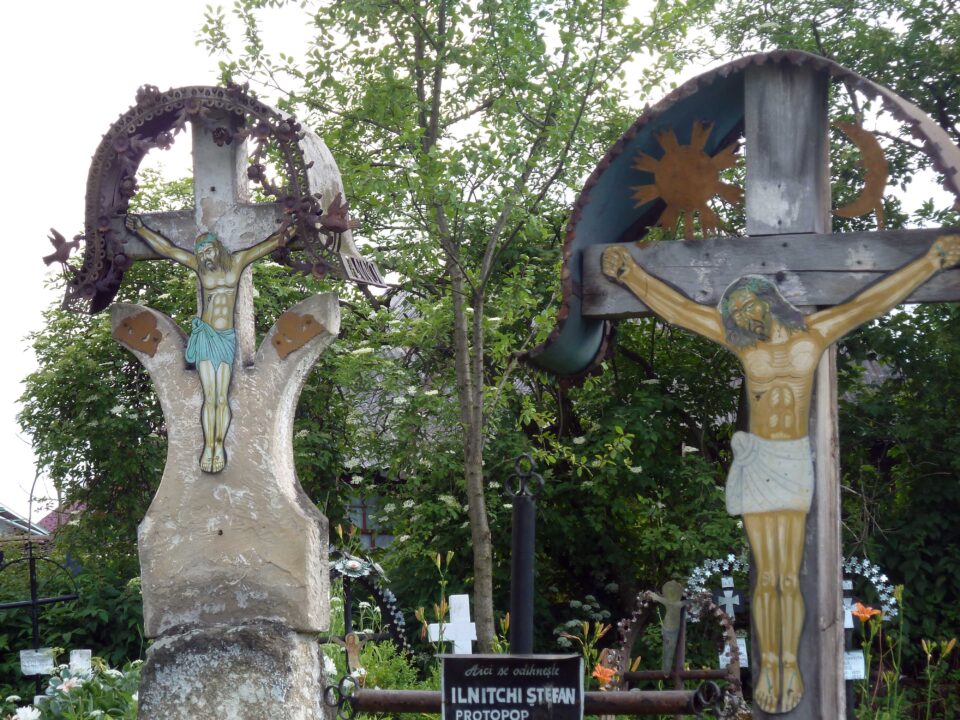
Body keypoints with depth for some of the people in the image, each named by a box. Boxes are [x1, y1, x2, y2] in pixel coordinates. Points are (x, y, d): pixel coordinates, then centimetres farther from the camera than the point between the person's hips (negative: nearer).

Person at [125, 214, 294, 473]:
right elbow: (166, 249, 2)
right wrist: (140, 229, -5)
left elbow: (264, 247, 2)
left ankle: (219, 446, -1)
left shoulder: (236, 261, 6)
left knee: (222, 398, -3)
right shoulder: (199, 265, 5)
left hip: (227, 338, 0)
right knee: (209, 397, -5)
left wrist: (281, 237, -13)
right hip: (205, 336, 0)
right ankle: (208, 447, -3)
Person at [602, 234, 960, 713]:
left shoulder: (814, 332, 0)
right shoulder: (740, 338, 1)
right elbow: (675, 308, 1)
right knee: (766, 576, -2)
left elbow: (873, 301, -2)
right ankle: (768, 665, 3)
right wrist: (632, 275, -5)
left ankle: (790, 665, 3)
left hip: (794, 462, 0)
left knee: (789, 576, -4)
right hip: (755, 460, 0)